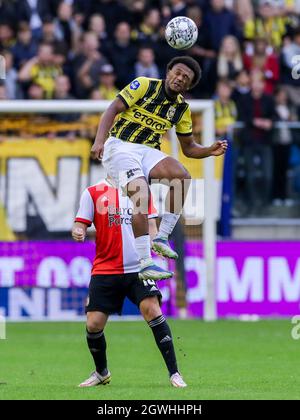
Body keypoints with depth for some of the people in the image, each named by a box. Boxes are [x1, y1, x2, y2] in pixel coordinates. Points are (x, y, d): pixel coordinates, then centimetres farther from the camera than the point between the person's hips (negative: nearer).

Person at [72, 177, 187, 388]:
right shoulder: (93, 193, 6)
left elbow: (150, 226, 11)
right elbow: (81, 225, 3)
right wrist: (78, 233, -21)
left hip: (138, 267, 0)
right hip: (105, 269, 0)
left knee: (152, 309, -19)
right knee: (93, 323, -3)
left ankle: (174, 372, -12)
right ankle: (101, 373, 25)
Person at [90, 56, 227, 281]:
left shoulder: (182, 108, 10)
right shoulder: (144, 85, -5)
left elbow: (189, 148, 16)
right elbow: (113, 109, -9)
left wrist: (210, 151, -5)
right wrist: (99, 141, -23)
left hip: (149, 151, 5)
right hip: (120, 146, -5)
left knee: (182, 176, -23)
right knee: (142, 194, -29)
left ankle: (162, 237, -14)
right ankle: (145, 264, -28)